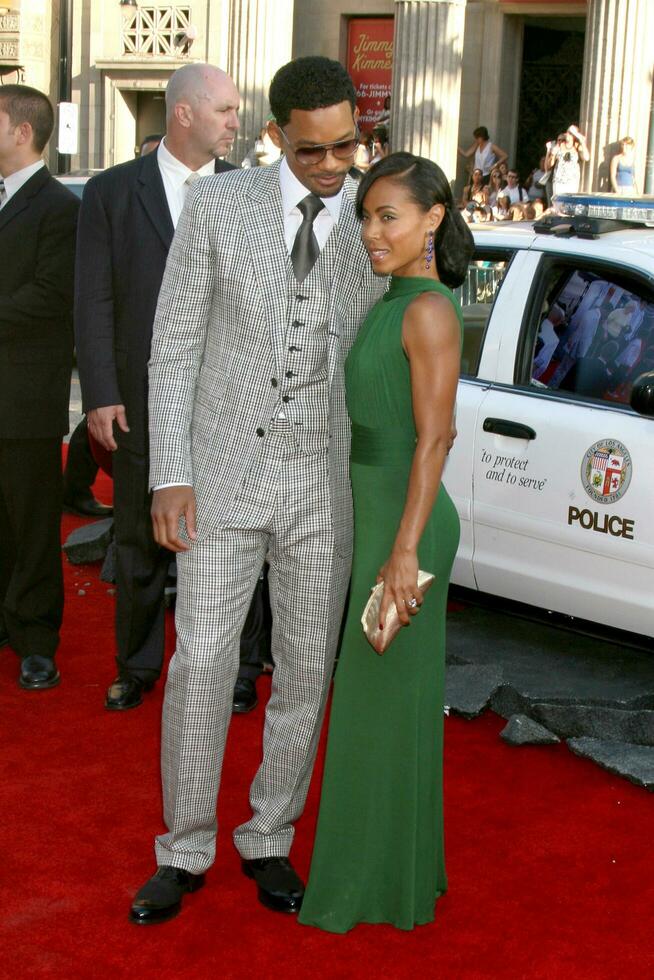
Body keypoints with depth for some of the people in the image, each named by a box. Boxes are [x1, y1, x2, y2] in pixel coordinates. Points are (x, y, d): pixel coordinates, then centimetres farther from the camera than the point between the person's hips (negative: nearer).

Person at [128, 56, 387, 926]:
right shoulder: (216, 205, -7)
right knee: (202, 666, 0)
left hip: (326, 484, 1)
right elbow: (175, 345, -5)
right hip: (223, 472, -1)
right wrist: (169, 478, -11)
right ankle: (185, 853, 19)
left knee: (305, 670, 8)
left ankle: (268, 842, 28)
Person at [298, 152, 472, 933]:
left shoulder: (430, 311, -17)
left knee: (389, 699, 1)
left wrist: (404, 551, -24)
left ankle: (388, 884, 15)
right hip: (375, 516, 9)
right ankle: (387, 861, 32)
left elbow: (434, 437, -21)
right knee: (377, 694, 17)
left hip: (405, 525, -9)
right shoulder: (393, 305, 12)